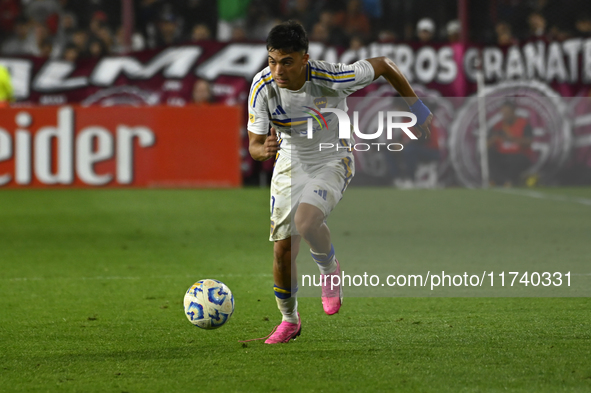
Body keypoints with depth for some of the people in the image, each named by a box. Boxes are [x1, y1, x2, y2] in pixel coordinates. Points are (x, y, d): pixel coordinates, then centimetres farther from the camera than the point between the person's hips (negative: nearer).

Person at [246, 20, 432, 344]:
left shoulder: (331, 78, -28)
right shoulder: (263, 87, -20)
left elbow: (384, 65, -13)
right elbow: (254, 144, -15)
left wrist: (416, 108, -4)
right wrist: (264, 150, -40)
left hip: (333, 162, -3)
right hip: (290, 164, 3)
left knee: (305, 221, -31)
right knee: (283, 249, -1)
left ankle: (329, 270, 2)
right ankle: (289, 320, 24)